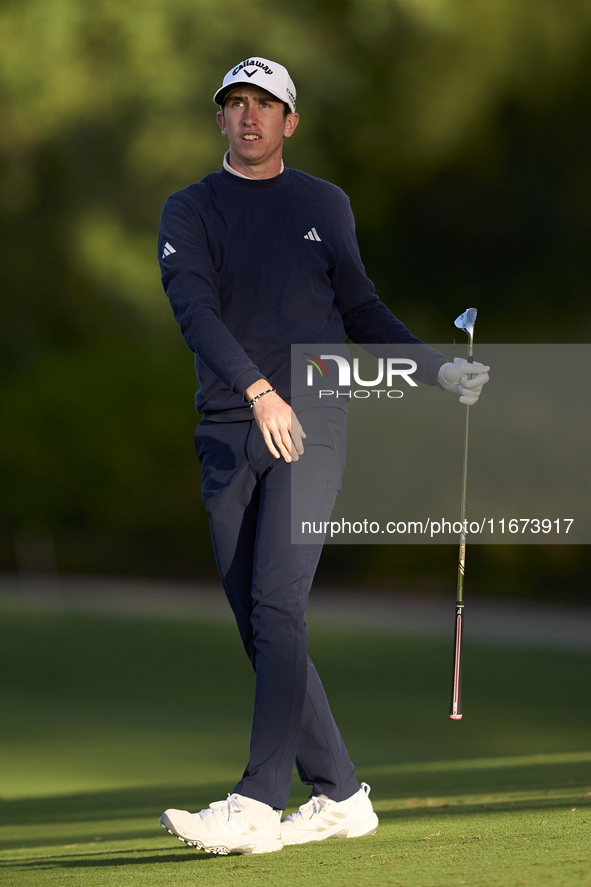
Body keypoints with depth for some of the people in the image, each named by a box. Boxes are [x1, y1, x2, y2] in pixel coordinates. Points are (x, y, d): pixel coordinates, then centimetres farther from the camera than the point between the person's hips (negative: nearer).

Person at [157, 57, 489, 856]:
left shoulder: (325, 205, 13)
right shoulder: (189, 212, 8)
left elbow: (359, 310, 23)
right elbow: (194, 308, -10)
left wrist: (440, 370, 11)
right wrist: (257, 389, -26)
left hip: (312, 422, -2)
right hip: (228, 433, 2)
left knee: (277, 607, -17)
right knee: (258, 626, 1)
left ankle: (258, 805, -23)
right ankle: (340, 797, 10)